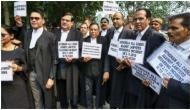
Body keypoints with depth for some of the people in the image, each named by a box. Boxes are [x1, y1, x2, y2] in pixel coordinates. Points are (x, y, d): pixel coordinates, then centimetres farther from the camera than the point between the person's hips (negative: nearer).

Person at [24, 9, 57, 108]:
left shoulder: (50, 36, -6)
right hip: (32, 74, 4)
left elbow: (54, 58, -7)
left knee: (48, 102, 10)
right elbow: (25, 54, 10)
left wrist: (51, 77, -10)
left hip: (45, 74, -4)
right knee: (37, 102, 13)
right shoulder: (28, 34, 10)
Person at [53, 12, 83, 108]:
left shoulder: (77, 34, 0)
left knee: (72, 90, 4)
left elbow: (80, 50, -6)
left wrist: (73, 58, -21)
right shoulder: (56, 33, 11)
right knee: (61, 92, 15)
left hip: (71, 67, -3)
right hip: (58, 66, 4)